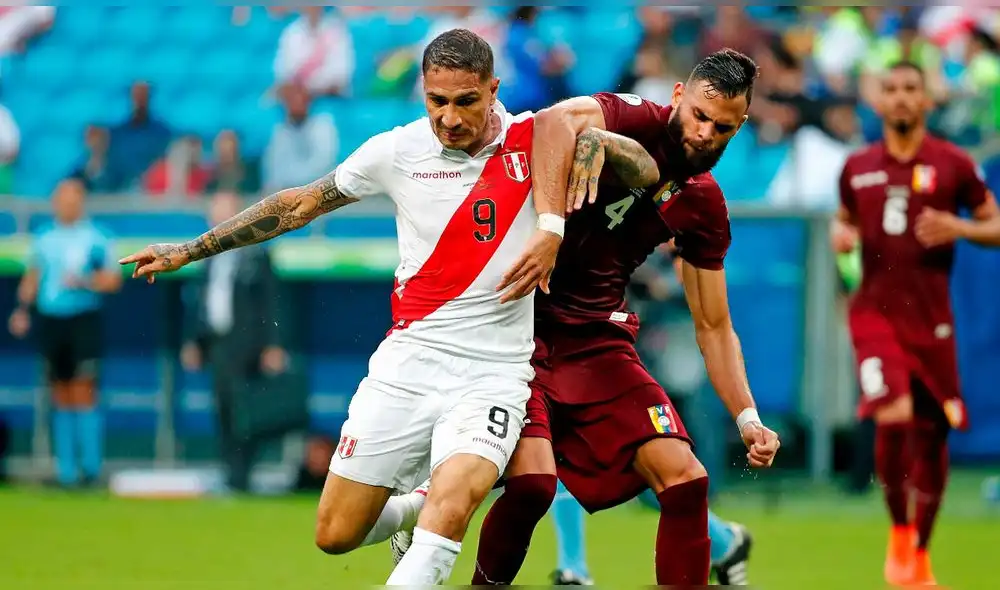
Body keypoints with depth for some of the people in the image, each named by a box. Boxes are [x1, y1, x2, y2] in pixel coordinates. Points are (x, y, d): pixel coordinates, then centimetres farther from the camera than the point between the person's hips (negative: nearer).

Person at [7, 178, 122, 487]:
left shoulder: (96, 239, -2)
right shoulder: (44, 239, 11)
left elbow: (113, 279, -2)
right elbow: (32, 276, 19)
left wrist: (83, 281, -17)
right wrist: (23, 308, 7)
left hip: (83, 321, -4)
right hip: (49, 320, 4)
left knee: (83, 392, -9)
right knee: (61, 397, 6)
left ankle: (91, 467, -4)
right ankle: (66, 470, 9)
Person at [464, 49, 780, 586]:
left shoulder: (704, 205, 5)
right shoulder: (633, 120, -13)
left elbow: (712, 326, 12)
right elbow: (554, 122, -37)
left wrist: (746, 417, -1)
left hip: (597, 336, 6)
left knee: (685, 479, -6)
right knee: (533, 479, -22)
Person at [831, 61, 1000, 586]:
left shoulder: (952, 164, 1)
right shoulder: (857, 167, 8)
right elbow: (844, 218, 24)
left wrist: (958, 228, -14)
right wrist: (840, 234, 1)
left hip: (931, 317, 0)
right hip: (875, 311, 0)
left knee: (931, 433, 4)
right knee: (893, 417, -21)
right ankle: (899, 530, 3)